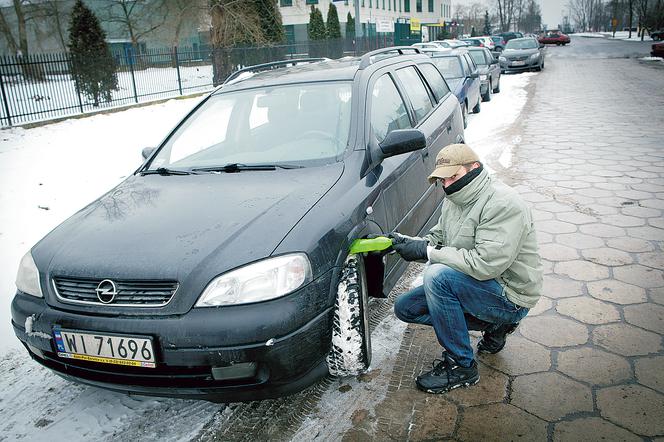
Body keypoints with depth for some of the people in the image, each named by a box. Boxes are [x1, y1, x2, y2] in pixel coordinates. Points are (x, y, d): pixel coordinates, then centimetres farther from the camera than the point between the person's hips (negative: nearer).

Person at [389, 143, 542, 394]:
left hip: (511, 297, -9)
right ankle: (494, 326, 12)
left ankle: (461, 367, -14)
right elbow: (436, 238, 13)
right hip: (474, 286, 10)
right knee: (405, 307, 5)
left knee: (438, 275, -31)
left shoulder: (503, 204, -24)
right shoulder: (453, 200, 6)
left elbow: (485, 264, -32)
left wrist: (427, 251, -26)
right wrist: (407, 242, -9)